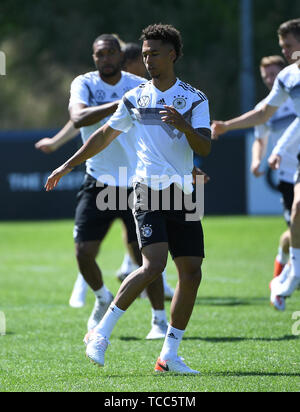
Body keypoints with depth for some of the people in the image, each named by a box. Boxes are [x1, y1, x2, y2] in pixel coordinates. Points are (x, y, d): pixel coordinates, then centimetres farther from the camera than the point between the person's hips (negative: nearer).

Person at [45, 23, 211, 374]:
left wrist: (183, 126, -24)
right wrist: (68, 165, 22)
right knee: (153, 265, -20)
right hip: (149, 192, -2)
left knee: (191, 272, -3)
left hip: (184, 196, 2)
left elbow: (205, 148, -5)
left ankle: (169, 355, 6)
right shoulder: (135, 98, 8)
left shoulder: (195, 99, 5)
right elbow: (105, 135, 20)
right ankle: (101, 334, -11)